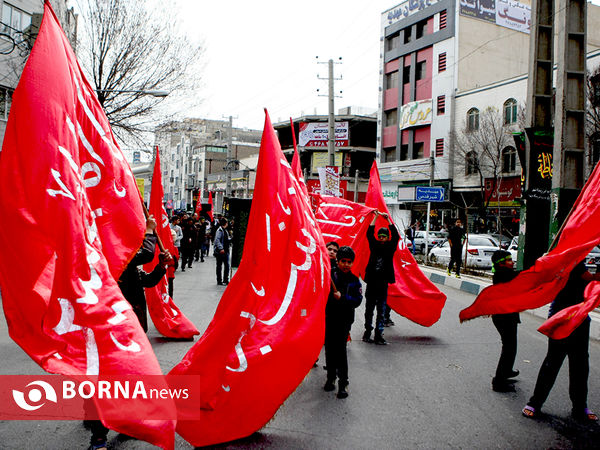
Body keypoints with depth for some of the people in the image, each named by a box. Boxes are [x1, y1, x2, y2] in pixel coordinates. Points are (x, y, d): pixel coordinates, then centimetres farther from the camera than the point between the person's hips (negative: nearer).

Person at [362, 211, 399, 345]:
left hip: (383, 283, -1)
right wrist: (376, 217, -5)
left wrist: (388, 219, -8)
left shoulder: (390, 247, 4)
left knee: (381, 310, 2)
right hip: (371, 281, 1)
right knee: (369, 308, 9)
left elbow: (396, 236, -8)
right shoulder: (374, 246, 5)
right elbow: (369, 234, -5)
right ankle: (367, 331, 19)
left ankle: (379, 334, 5)